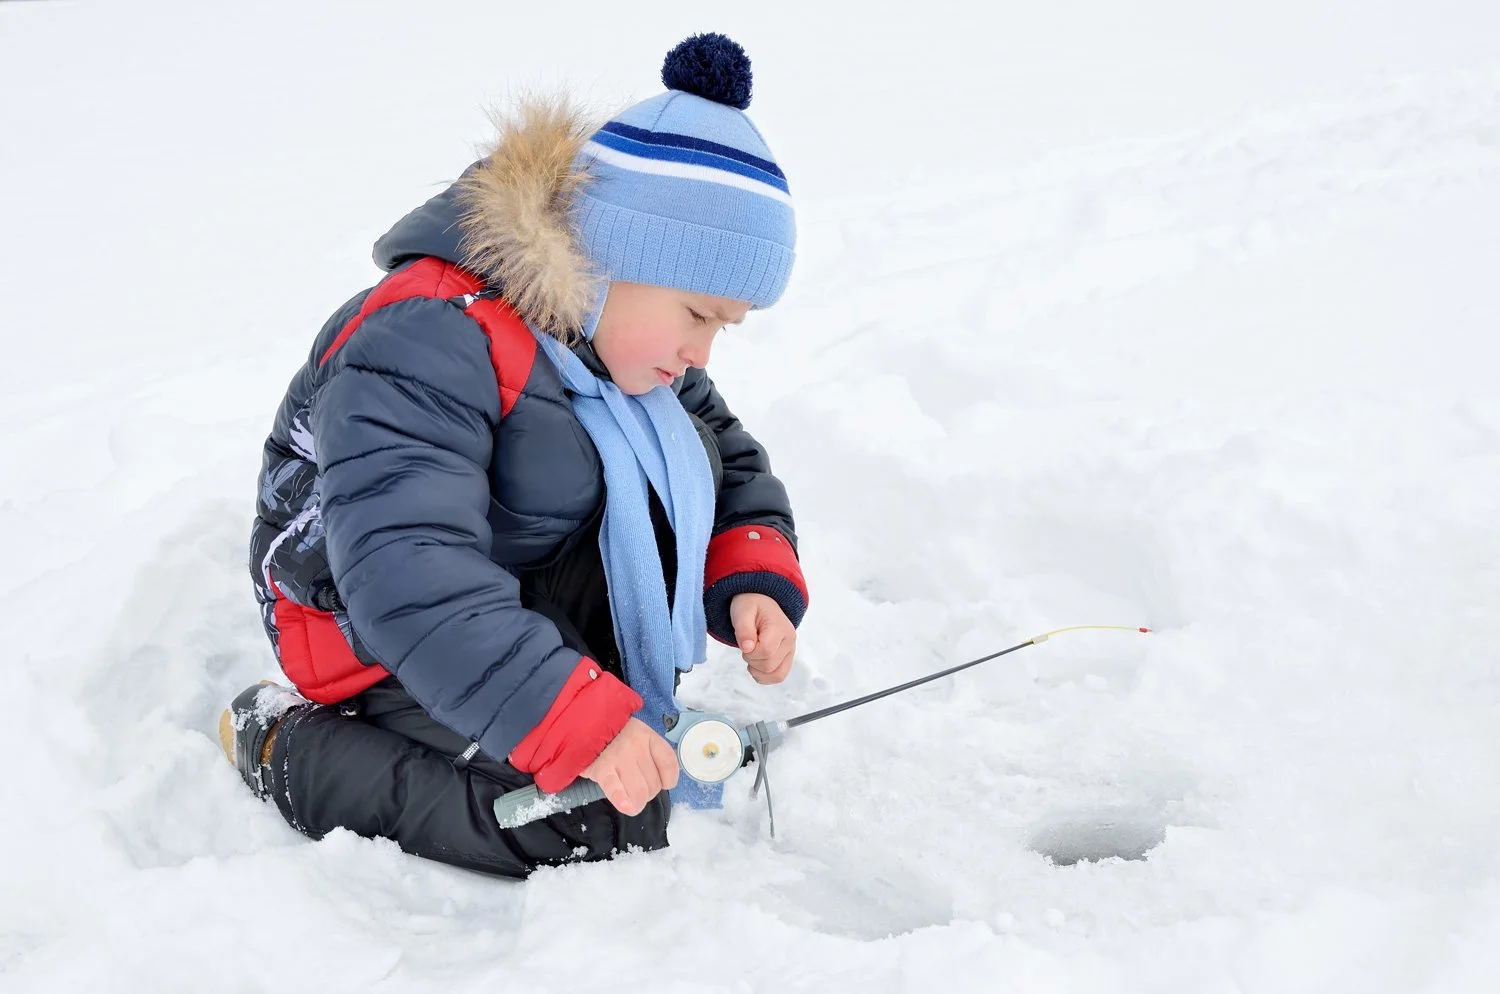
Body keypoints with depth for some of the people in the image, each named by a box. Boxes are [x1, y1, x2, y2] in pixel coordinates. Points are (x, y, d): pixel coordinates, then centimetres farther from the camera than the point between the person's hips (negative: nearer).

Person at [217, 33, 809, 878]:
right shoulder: (428, 343, -30)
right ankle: (286, 746, -6)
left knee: (686, 454, -4)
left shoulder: (625, 332, -1)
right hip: (387, 639, -8)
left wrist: (753, 578, -12)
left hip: (531, 588, 9)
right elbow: (407, 576, -40)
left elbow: (732, 463, 10)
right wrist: (581, 725, -43)